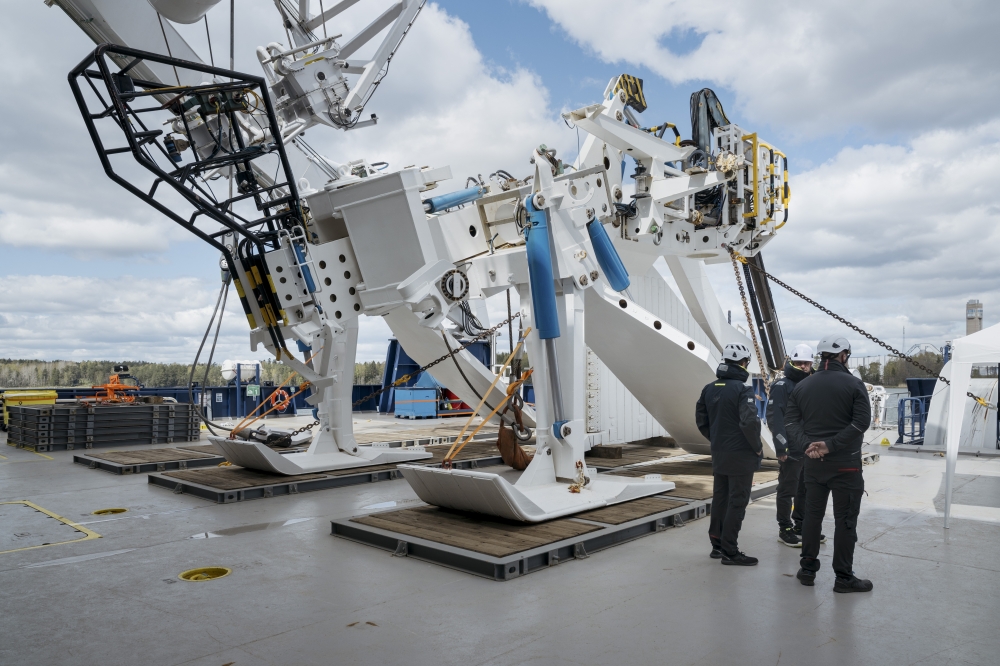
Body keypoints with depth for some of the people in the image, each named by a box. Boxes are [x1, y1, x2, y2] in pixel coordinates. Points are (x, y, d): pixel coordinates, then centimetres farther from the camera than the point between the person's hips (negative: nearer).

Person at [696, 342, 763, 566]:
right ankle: (729, 551, 5)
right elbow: (749, 422, -24)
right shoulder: (742, 389, -15)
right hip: (741, 455, -7)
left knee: (720, 498, 15)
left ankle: (717, 545, 24)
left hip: (718, 454, 7)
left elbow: (701, 420, 9)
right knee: (737, 502, 1)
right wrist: (757, 447, -10)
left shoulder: (709, 389, 5)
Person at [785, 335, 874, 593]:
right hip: (846, 463, -4)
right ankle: (844, 577, 11)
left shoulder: (802, 385, 6)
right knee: (845, 519, 4)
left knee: (812, 514, 13)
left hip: (813, 462, 4)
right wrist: (831, 444, -17)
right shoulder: (853, 384, -7)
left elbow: (791, 422, 0)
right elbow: (861, 422, -17)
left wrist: (809, 443, -11)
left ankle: (807, 569, 20)